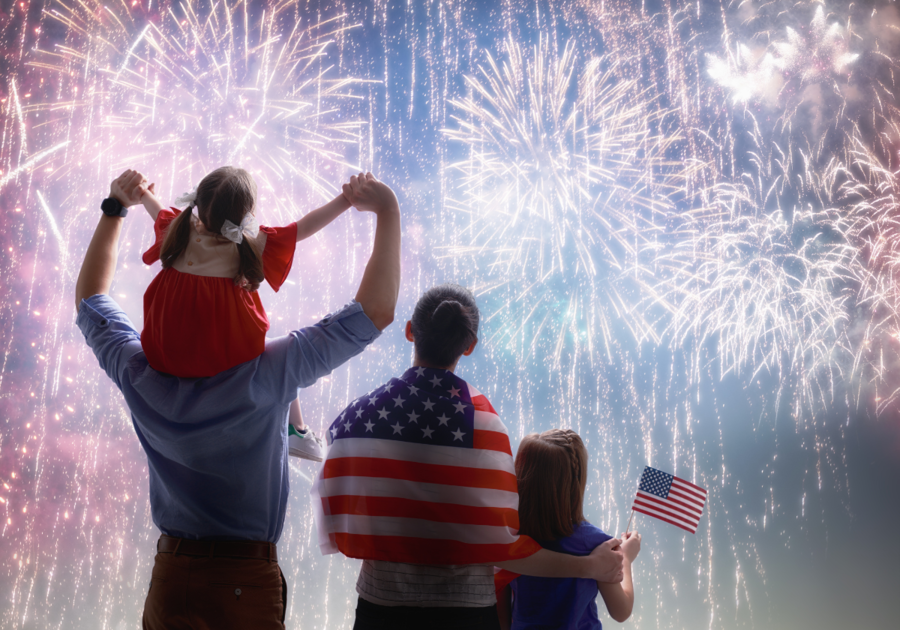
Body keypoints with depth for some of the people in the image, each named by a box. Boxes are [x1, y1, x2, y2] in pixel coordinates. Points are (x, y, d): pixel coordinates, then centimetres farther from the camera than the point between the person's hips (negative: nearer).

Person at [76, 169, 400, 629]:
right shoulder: (268, 374, -21)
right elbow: (375, 311, -18)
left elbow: (90, 300, 12)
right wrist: (388, 212, -12)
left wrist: (115, 209, 18)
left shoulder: (142, 376, -8)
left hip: (170, 579, 4)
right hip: (250, 586, -3)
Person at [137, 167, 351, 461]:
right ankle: (298, 432, 34)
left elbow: (160, 214, 21)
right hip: (230, 358, -4)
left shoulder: (178, 230, -2)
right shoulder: (251, 246, -15)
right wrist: (347, 198, -7)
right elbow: (304, 227, -11)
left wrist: (144, 194, 43)